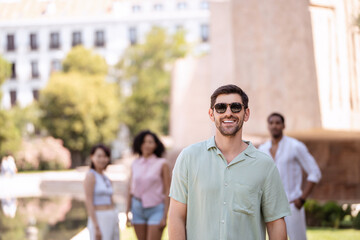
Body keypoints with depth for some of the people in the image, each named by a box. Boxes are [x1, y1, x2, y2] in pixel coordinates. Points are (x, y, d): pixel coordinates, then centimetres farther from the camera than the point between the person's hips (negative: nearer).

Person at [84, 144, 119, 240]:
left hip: (112, 219, 8)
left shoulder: (106, 179, 16)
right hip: (98, 220, -8)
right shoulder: (90, 176, -8)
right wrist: (96, 227, -20)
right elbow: (88, 202, -14)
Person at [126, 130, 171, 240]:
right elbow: (131, 189, 11)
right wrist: (127, 212, 8)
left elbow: (167, 191, -6)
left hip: (156, 209, -4)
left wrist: (165, 216, -11)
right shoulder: (135, 164, 7)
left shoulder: (161, 164, -5)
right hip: (138, 208, 4)